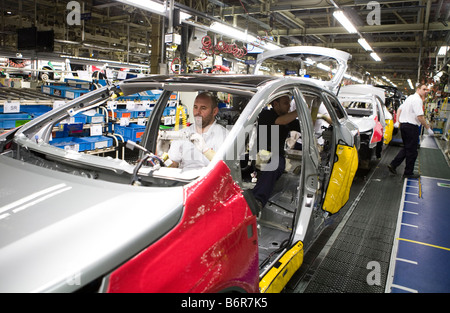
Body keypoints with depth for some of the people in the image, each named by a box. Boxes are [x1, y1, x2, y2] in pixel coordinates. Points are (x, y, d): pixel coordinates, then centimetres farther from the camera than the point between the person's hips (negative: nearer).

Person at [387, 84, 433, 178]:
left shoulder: (410, 98, 15)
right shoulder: (418, 100, -15)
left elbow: (400, 108, 22)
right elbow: (420, 117, -20)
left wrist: (398, 121, 20)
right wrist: (428, 128, -13)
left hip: (403, 124, 10)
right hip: (411, 127, -10)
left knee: (406, 148, 18)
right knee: (412, 151, 1)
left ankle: (393, 165, 12)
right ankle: (408, 173, 11)